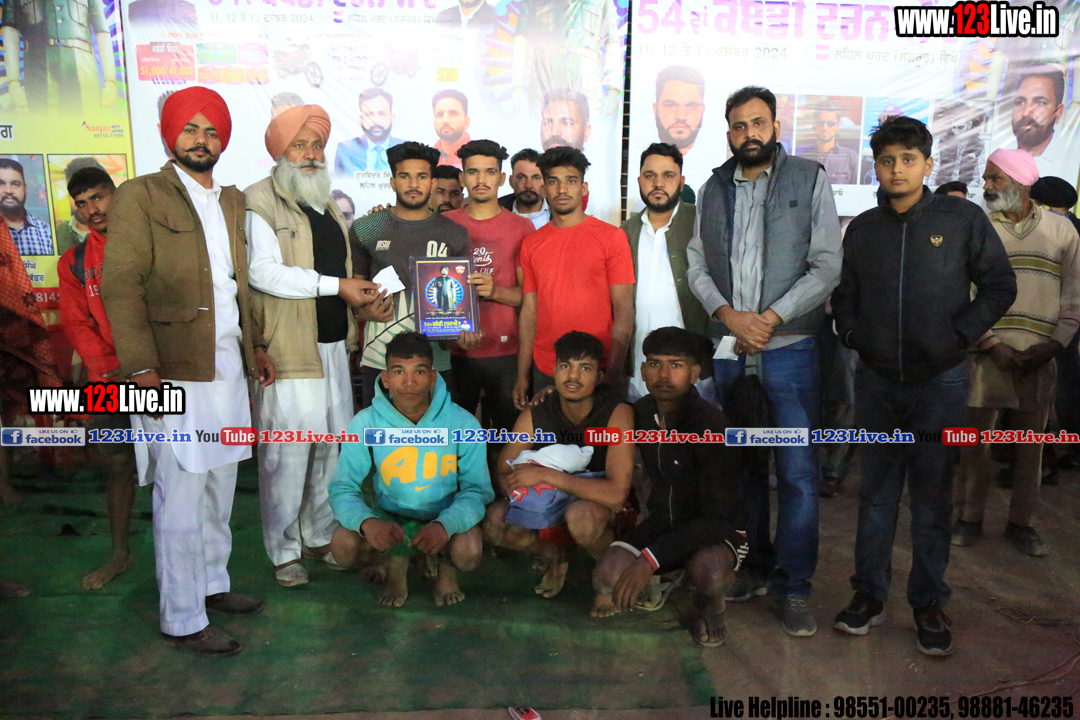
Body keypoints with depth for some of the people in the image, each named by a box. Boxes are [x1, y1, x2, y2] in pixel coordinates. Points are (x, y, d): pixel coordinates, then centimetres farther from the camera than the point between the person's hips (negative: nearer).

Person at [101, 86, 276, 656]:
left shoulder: (233, 201, 17)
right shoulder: (139, 196, -4)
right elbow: (121, 285, -11)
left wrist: (256, 345, 16)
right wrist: (142, 368, -19)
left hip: (228, 367, 7)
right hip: (175, 371, -6)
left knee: (218, 486, 15)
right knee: (180, 497, -2)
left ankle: (212, 583, 32)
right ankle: (182, 619, 11)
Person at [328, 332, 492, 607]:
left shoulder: (463, 423, -15)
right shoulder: (366, 423, -13)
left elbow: (478, 489, -12)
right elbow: (342, 489, -11)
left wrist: (445, 525, -34)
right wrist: (367, 522, -35)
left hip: (445, 516, -1)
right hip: (390, 519, 1)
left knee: (468, 552, -32)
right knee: (343, 543, -27)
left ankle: (447, 569, 9)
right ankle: (396, 563, 9)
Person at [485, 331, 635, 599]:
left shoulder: (617, 413, -23)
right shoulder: (534, 415, -11)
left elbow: (616, 493, -33)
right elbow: (502, 476, -4)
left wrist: (545, 475, -31)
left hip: (604, 508, -4)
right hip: (551, 505, 4)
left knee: (580, 514, -38)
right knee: (493, 521, -20)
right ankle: (555, 553, 10)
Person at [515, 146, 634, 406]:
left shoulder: (612, 237, -2)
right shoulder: (531, 244, 8)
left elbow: (624, 310, -6)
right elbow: (529, 311, 8)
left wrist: (613, 372, -14)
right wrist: (522, 375, 4)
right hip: (545, 371, 3)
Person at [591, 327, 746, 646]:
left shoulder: (711, 425, -23)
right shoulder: (641, 413, -4)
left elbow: (718, 517, -25)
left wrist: (652, 558, -30)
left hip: (718, 531, -5)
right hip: (662, 523, 5)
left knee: (705, 570, -39)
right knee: (606, 577, -22)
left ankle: (709, 608, 0)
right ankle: (660, 582, 14)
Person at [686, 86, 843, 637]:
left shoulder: (809, 179, 2)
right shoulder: (713, 190, 13)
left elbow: (827, 265, -4)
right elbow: (697, 265, 9)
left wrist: (770, 318, -12)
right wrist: (729, 314, -8)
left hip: (789, 347, -3)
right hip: (729, 347, 4)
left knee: (797, 471, -3)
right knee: (741, 464, 11)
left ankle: (792, 587, 9)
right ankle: (755, 566, 26)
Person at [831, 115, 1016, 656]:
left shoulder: (963, 219, 0)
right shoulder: (862, 229, 8)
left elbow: (999, 286, 1)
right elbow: (843, 295, 15)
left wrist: (957, 336, -8)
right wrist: (854, 335, -1)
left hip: (939, 381, -2)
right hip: (876, 380, 3)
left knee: (932, 497, 5)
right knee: (876, 491, 9)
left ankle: (929, 604, 17)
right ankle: (869, 595, 19)